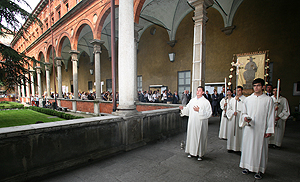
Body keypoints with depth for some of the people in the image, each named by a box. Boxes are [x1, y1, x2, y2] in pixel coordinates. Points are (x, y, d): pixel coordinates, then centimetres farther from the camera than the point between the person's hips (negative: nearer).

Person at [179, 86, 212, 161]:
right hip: (192, 122, 4)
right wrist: (183, 108, -8)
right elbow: (187, 109, 12)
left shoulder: (206, 102, -5)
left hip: (200, 123, -4)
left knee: (200, 137, 4)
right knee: (191, 136, 10)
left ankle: (200, 154, 20)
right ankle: (191, 152, 27)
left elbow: (209, 113, -11)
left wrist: (199, 111, -21)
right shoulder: (192, 100, 8)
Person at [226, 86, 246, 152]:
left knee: (240, 133, -3)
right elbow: (228, 109, 12)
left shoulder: (245, 99, 0)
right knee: (231, 132, 6)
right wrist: (233, 112, -7)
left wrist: (238, 100, -9)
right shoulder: (232, 100, 13)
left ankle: (240, 147, 8)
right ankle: (231, 147, 16)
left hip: (240, 118, -4)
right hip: (232, 118, 4)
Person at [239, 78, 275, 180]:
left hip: (261, 129, -2)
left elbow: (270, 116, 0)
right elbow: (243, 112, 11)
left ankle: (259, 170, 20)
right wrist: (245, 117, -12)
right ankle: (247, 166, 24)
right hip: (249, 128, 2)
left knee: (260, 148, 5)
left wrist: (269, 130, -4)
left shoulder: (268, 100, 1)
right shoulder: (248, 99, 6)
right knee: (247, 146, 9)